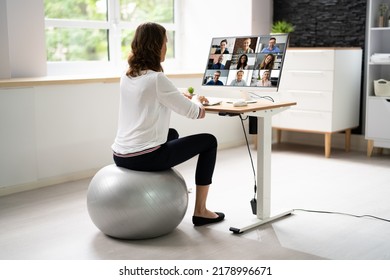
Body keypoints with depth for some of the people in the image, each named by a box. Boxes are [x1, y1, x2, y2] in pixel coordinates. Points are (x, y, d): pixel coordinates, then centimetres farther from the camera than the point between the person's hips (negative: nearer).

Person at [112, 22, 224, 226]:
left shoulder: (127, 77, 8)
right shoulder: (156, 78, -16)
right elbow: (190, 111, -9)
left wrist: (183, 99, 31)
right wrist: (200, 107, 14)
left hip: (120, 156, 9)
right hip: (144, 157, -9)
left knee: (172, 134, 37)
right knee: (208, 142, 9)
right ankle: (200, 211, 14)